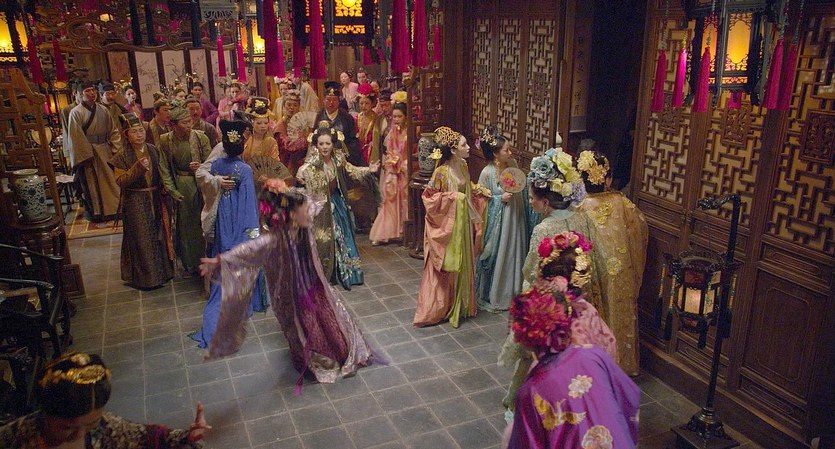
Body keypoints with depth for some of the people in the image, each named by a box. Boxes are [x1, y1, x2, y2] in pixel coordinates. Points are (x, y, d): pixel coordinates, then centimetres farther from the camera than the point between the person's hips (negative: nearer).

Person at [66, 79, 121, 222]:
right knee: (92, 183, 5)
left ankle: (112, 209, 23)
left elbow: (113, 130, 9)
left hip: (104, 151, 5)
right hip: (87, 152, -5)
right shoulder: (76, 112, -8)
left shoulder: (103, 110, 6)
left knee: (109, 180, 11)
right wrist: (86, 156, -16)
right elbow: (76, 138, -11)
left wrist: (115, 149, 1)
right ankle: (95, 212, 16)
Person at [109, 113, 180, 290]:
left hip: (155, 200, 4)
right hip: (135, 203, -4)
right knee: (142, 239, 3)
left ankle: (162, 271, 30)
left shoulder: (153, 150, 3)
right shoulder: (122, 156, -8)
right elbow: (121, 181, -15)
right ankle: (145, 277, 16)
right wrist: (138, 167, -28)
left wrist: (171, 189, -10)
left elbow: (164, 173, 5)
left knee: (159, 234, 14)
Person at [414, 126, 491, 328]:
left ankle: (459, 305, 31)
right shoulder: (442, 171, -20)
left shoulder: (463, 165, 2)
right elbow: (429, 196, -16)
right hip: (445, 224, -7)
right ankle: (434, 309, 15)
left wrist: (480, 191, 3)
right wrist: (452, 197, -22)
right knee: (444, 268, 2)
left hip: (463, 222, 7)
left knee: (462, 265, 16)